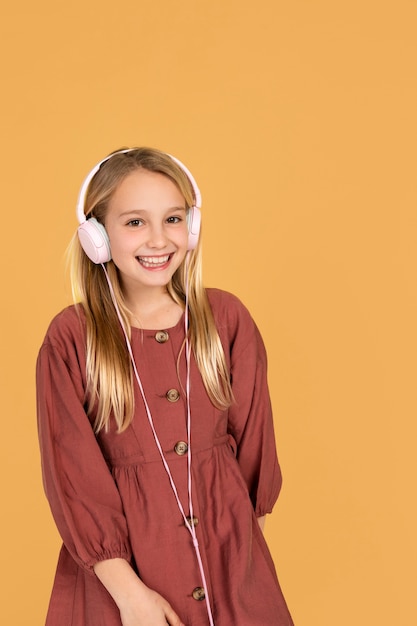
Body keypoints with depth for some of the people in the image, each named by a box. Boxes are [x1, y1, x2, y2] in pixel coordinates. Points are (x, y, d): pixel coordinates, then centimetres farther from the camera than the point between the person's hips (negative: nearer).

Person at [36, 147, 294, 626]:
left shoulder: (226, 318, -4)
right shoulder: (70, 339, -10)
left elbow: (252, 435, 6)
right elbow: (73, 477, -10)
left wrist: (247, 520, 11)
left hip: (228, 550, 2)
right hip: (124, 559, -2)